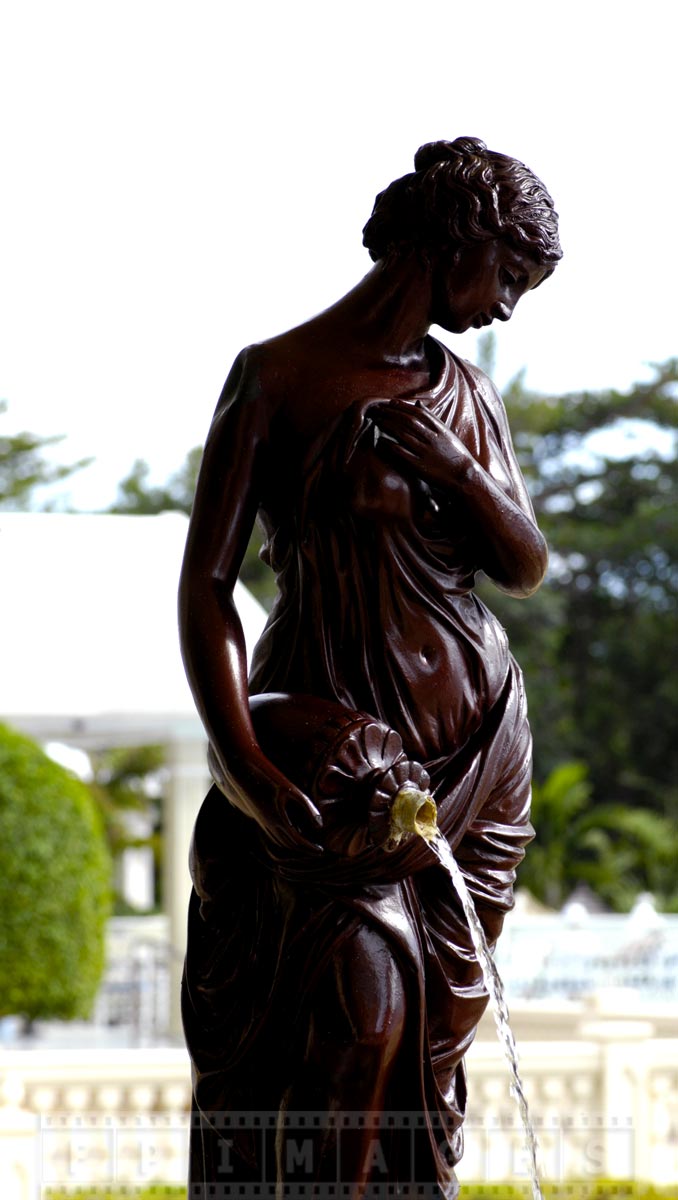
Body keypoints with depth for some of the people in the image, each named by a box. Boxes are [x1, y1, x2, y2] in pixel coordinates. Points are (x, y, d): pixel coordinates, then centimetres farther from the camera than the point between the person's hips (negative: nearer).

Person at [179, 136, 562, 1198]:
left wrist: (452, 468, -9)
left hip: (477, 745, 5)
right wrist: (242, 760, -23)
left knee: (431, 1033, 4)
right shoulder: (277, 377, -6)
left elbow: (526, 567, 10)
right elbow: (206, 582, -12)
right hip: (333, 739, -5)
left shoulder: (464, 393, 12)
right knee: (353, 1019, -14)